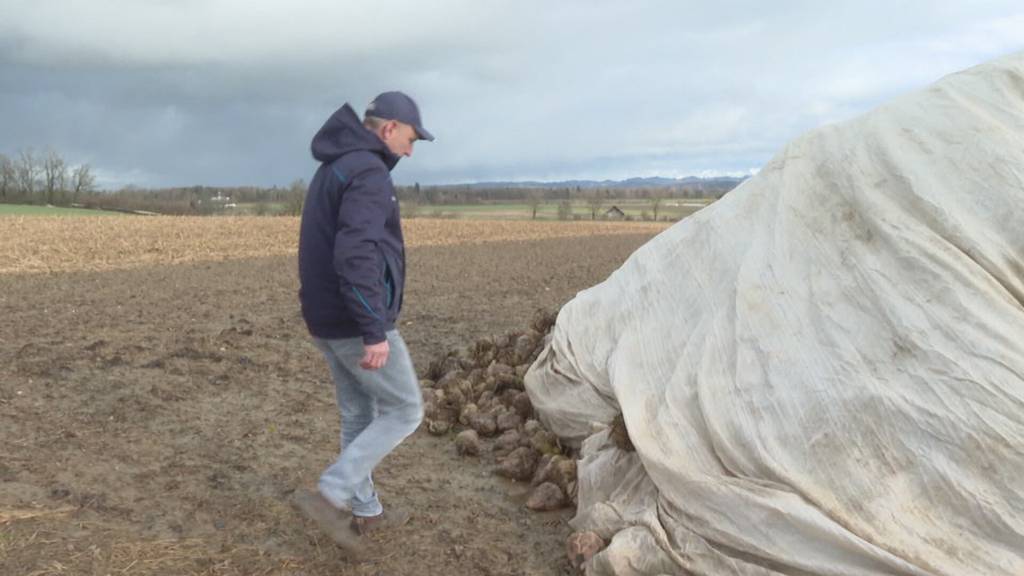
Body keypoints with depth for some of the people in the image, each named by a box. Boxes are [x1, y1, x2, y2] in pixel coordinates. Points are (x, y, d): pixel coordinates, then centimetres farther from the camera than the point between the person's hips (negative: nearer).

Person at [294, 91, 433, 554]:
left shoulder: (331, 170, 15)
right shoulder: (368, 172, -18)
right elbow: (355, 255, -29)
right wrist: (375, 332, -28)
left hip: (328, 320, 10)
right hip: (356, 324, -9)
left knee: (359, 414, 20)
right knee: (405, 412, 5)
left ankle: (365, 510, 31)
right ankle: (330, 496, 0)